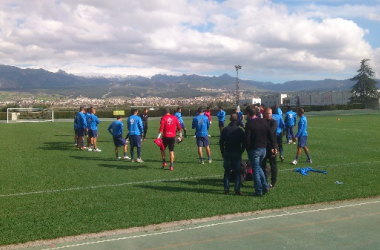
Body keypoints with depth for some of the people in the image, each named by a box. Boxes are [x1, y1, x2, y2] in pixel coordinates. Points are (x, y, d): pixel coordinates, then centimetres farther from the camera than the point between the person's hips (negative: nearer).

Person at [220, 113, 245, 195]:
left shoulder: (225, 129, 0)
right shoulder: (240, 130, -3)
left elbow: (221, 142, 1)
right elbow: (244, 143, -2)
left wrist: (222, 152, 10)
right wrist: (241, 151, 10)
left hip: (227, 153, 1)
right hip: (237, 153, -1)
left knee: (227, 171, 8)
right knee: (237, 172, 3)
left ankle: (226, 189, 8)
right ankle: (237, 190, 1)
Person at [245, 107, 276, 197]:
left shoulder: (249, 124, -15)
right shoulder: (264, 122, 3)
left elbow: (247, 139, -17)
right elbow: (270, 135, 6)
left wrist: (248, 149, -4)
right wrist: (273, 147, 12)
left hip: (254, 149, -6)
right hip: (263, 148, 6)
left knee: (255, 170, 3)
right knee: (258, 167, 23)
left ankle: (259, 191, 6)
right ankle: (265, 186, 18)